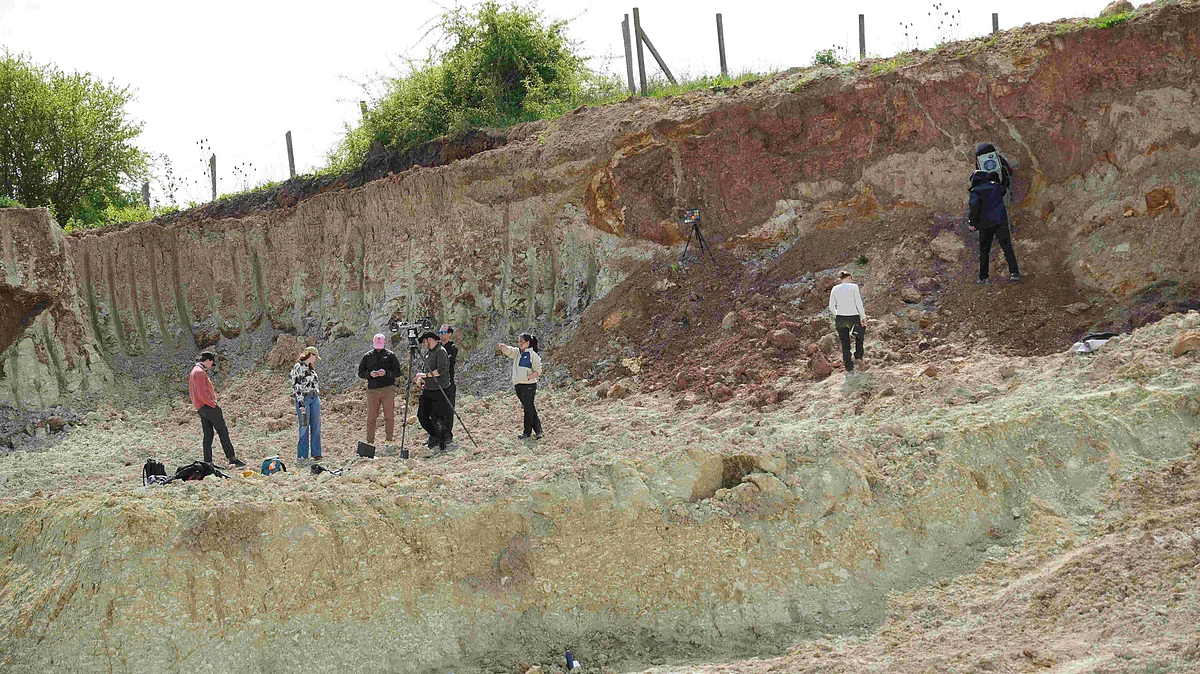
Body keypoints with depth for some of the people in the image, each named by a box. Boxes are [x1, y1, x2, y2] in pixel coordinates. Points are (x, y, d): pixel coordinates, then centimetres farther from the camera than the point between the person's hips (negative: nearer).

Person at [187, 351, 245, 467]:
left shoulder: (194, 372, 20)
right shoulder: (200, 372, -14)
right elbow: (202, 394, -21)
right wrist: (213, 404, -13)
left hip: (201, 408, 10)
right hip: (208, 406, -10)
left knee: (208, 435, 9)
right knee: (223, 431, -6)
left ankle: (207, 462, 7)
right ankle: (232, 458, -7)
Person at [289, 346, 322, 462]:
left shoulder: (310, 367, 14)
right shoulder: (298, 368, -10)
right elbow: (296, 387, -14)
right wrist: (301, 404, -18)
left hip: (315, 398, 7)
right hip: (303, 399, -7)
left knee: (316, 426, 6)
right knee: (304, 427, -4)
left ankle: (316, 454, 11)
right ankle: (302, 456, 2)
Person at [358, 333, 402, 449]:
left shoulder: (390, 355, 7)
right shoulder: (367, 356, 12)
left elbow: (397, 372, 4)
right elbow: (360, 373, 12)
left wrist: (386, 373, -14)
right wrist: (370, 374, -9)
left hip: (388, 389, -1)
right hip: (372, 390, 1)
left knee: (389, 416, -2)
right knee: (371, 417, -1)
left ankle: (389, 441, 6)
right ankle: (370, 442, 3)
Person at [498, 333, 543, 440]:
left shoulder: (532, 355, -6)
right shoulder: (517, 352, 15)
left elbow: (538, 371, -9)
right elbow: (507, 350, -1)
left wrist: (527, 378, -20)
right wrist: (502, 347, -24)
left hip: (528, 385, -7)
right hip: (518, 385, 8)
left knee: (528, 409, -1)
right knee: (529, 409, 11)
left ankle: (527, 433, 6)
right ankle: (538, 431, 17)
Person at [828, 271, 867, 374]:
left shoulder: (835, 289, 6)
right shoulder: (853, 286, -4)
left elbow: (831, 306, 6)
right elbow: (859, 303, -10)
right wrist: (863, 317, -4)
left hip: (840, 319, 2)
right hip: (853, 317, -2)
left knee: (845, 344, 12)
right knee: (859, 335, 30)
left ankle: (849, 368, 15)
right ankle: (858, 357, 20)